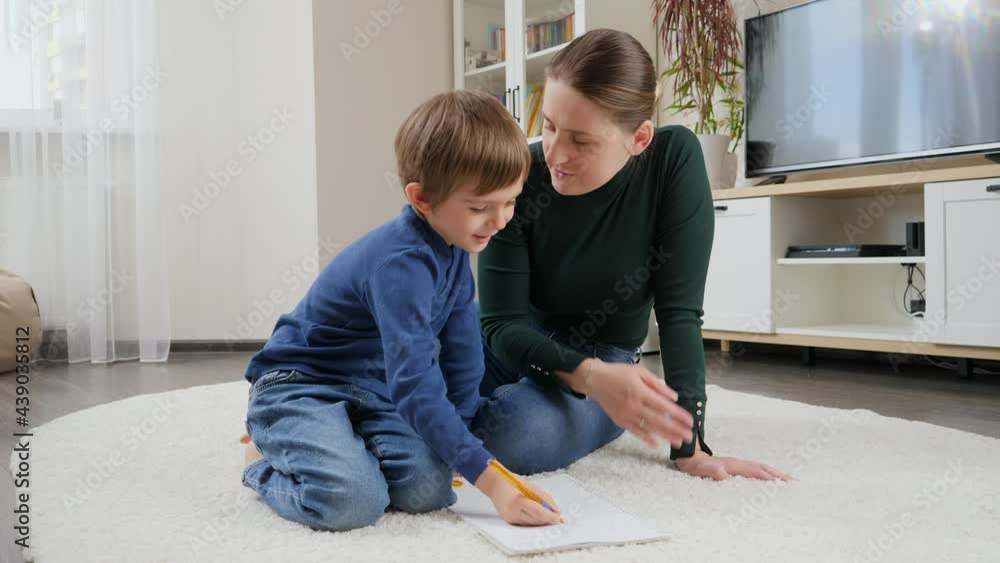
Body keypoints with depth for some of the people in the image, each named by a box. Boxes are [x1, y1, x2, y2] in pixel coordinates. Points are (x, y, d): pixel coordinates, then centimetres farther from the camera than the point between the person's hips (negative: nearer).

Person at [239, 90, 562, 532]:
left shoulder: (453, 248, 0)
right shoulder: (402, 264, -30)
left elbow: (461, 348, 8)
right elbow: (414, 386, -35)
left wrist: (454, 439, 4)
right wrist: (491, 481, -37)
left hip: (371, 391, 7)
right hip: (299, 385, -7)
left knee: (429, 487, -18)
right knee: (352, 500, -32)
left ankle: (342, 446, 11)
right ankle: (267, 461, 1)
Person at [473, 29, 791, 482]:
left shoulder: (675, 159, -21)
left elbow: (679, 309, -19)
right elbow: (502, 322, -19)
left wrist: (689, 447, -23)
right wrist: (591, 376, -37)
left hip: (601, 359, 0)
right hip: (513, 347, 1)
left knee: (516, 435, -34)